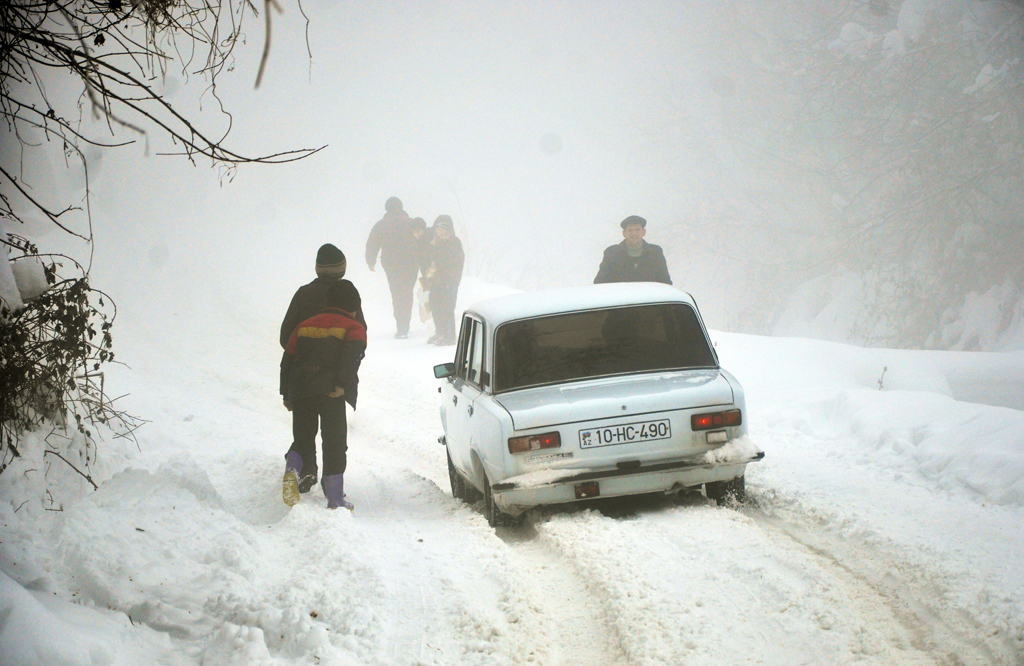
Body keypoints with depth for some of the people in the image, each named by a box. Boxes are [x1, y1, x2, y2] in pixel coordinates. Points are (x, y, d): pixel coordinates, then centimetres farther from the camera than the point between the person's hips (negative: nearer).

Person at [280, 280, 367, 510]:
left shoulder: (305, 326, 22)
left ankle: (292, 469, -16)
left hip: (300, 393, 4)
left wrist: (287, 395, 22)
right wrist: (342, 385, -18)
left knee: (303, 440, 16)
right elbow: (351, 355, -14)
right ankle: (335, 500, 1)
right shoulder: (354, 328, 8)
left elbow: (287, 360, 18)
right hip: (330, 395, -4)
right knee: (334, 444, 4)